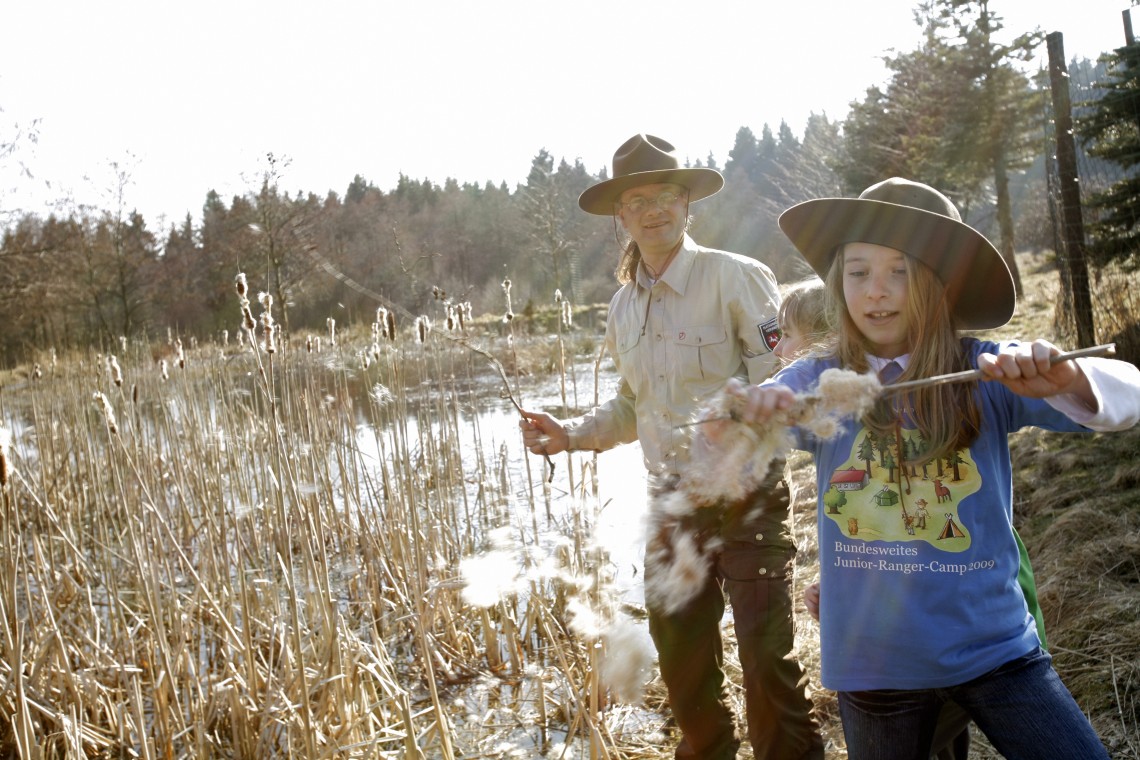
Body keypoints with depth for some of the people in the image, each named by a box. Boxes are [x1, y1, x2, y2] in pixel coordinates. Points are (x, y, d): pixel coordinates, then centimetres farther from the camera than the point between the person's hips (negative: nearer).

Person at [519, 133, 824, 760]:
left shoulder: (734, 277, -10)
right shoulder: (623, 307, 10)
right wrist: (571, 434, 5)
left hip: (746, 493, -6)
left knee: (766, 653, -8)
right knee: (679, 655, 14)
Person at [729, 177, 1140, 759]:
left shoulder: (985, 375, -6)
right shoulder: (817, 384, -5)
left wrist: (1065, 379, -36)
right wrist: (745, 412, -40)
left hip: (995, 648, 0)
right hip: (872, 661, 1)